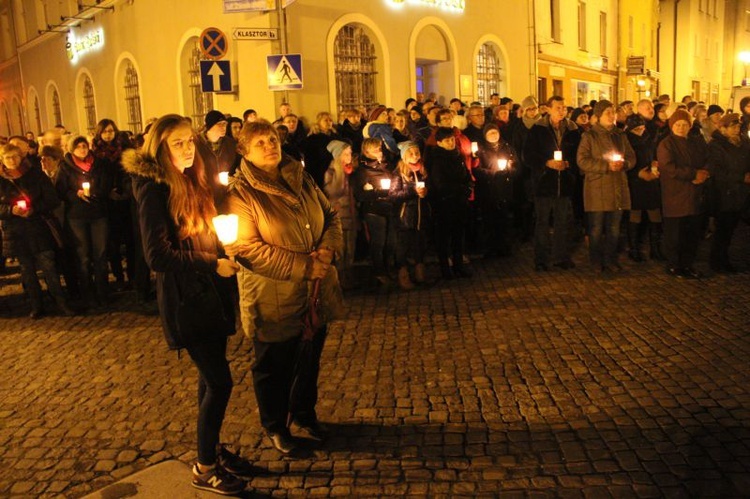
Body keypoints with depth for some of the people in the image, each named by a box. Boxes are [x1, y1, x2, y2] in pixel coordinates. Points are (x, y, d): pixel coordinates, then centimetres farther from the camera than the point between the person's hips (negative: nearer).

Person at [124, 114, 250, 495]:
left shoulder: (192, 180, 9)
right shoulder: (154, 189, -15)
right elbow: (158, 256, -20)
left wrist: (224, 255, 1)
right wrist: (213, 264, -19)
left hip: (209, 290, 8)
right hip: (184, 296, -8)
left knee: (210, 376, 17)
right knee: (219, 381, -4)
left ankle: (213, 448, 34)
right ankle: (205, 467, 15)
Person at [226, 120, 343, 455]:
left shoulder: (301, 179, 5)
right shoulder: (240, 194, -14)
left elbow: (330, 216, 10)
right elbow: (247, 249, -22)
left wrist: (328, 248, -12)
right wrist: (302, 267, -23)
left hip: (316, 293, 6)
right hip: (274, 300, -6)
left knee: (310, 360, 22)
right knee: (274, 367, 13)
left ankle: (304, 414, 45)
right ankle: (275, 426, 38)